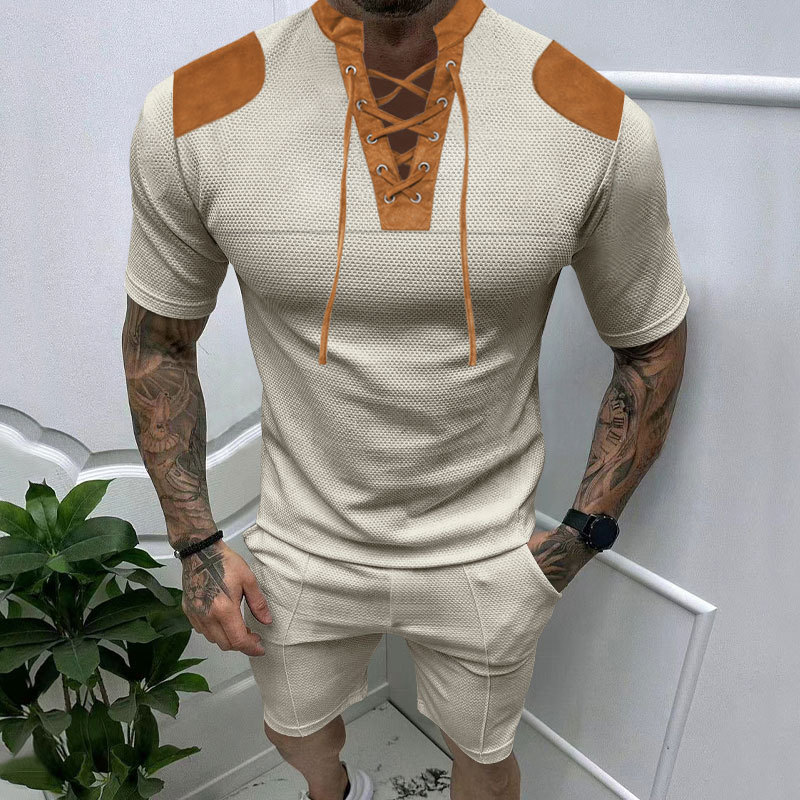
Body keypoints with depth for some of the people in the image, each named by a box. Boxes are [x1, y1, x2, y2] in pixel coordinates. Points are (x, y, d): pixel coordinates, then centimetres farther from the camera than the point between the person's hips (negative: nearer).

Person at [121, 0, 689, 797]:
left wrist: (583, 531, -6)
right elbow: (158, 341, -2)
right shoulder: (192, 118, -15)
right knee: (296, 732, 31)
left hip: (485, 554, 0)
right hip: (303, 547, 2)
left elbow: (652, 344, -2)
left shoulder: (598, 125, -17)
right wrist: (196, 544, -3)